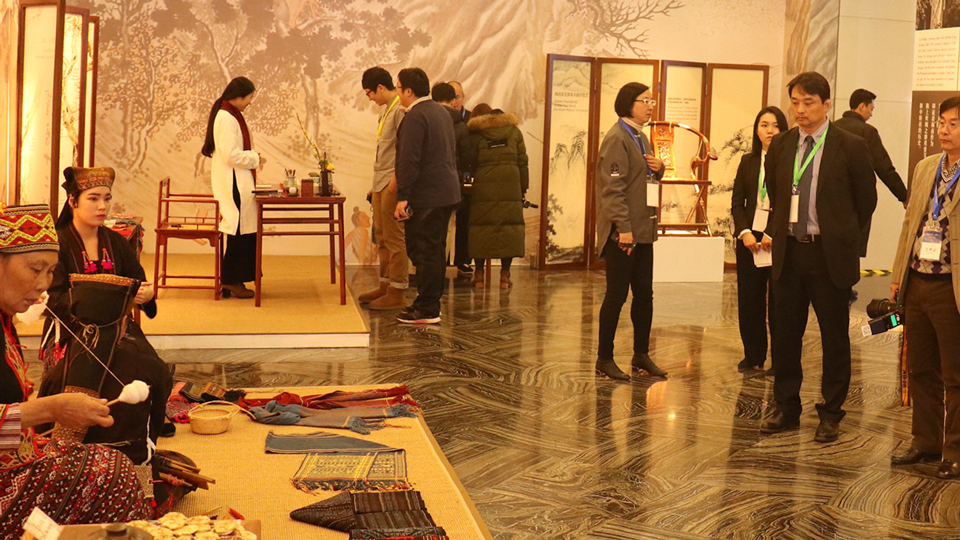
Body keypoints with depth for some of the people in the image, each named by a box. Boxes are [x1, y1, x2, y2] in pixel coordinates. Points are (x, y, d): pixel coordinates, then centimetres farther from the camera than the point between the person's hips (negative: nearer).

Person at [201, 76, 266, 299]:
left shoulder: (232, 115, 16)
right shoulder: (226, 118, -16)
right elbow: (231, 155, -21)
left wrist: (253, 157, 9)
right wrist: (255, 159, -10)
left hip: (240, 182, 10)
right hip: (233, 183, -10)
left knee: (242, 230, 10)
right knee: (240, 230, -7)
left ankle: (231, 280, 15)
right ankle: (232, 281, -1)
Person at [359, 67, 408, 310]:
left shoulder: (400, 109, -13)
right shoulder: (386, 110, 17)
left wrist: (395, 180, -23)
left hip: (392, 184, -10)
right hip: (381, 184, 10)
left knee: (394, 238, -6)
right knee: (382, 237, 14)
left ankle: (398, 293, -2)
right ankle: (385, 287, 23)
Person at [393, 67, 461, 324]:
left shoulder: (415, 116, -15)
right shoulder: (441, 111, 16)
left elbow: (409, 160, -21)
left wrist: (402, 197, -20)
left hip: (426, 196, -10)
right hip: (448, 192, 10)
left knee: (424, 251, -5)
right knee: (435, 250, 16)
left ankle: (427, 310, -2)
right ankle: (430, 301, 24)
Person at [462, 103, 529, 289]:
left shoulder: (475, 135, 5)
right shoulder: (514, 131, 12)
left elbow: (469, 163, 1)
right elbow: (522, 162, 9)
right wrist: (523, 188, 11)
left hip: (484, 188, -1)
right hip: (510, 188, 1)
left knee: (482, 226, 7)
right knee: (509, 226, 4)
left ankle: (479, 274, 8)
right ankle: (505, 275, 1)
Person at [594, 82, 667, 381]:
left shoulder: (641, 137, 16)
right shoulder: (617, 137, -11)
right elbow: (613, 186, -17)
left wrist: (659, 168, 4)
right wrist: (622, 227, -22)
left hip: (643, 229, 9)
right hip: (623, 231, -9)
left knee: (644, 294, 11)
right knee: (617, 294, -3)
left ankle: (641, 355, 21)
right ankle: (604, 359, 6)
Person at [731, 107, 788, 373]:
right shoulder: (748, 162, 9)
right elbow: (738, 203, 10)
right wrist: (744, 232, -6)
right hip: (750, 238, 4)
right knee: (749, 298, 8)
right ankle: (753, 355, 21)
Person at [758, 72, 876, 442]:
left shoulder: (850, 147, -6)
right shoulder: (780, 145, 6)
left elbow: (866, 201, 2)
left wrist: (839, 236, 6)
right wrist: (773, 231, 12)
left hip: (830, 255, -4)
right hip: (789, 252, 4)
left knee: (834, 338, 6)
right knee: (784, 335, 10)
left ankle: (831, 414, 19)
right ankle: (786, 409, 24)